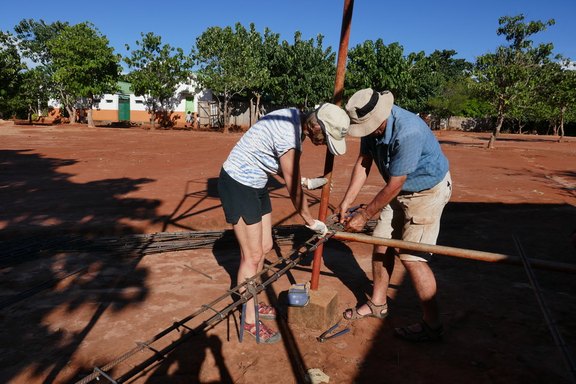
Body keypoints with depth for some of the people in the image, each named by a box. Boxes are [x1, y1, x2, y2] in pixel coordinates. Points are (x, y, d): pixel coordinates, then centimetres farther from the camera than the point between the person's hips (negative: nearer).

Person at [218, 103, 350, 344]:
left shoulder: (295, 117, -2)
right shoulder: (289, 136, -28)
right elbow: (294, 191, -16)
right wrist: (311, 222, -3)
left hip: (256, 183, 10)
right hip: (238, 184, -9)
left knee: (264, 247, 15)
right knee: (252, 255, -2)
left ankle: (251, 303, 34)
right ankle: (249, 319, 17)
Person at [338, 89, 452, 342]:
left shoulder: (408, 132, -35)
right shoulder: (371, 123, -9)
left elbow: (393, 186, -28)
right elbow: (363, 163, -1)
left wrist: (365, 215, -17)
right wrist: (346, 202, -5)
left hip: (428, 191, -8)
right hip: (401, 190, 8)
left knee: (412, 257, -10)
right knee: (382, 244, 10)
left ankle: (432, 325, 8)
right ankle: (377, 304, 29)